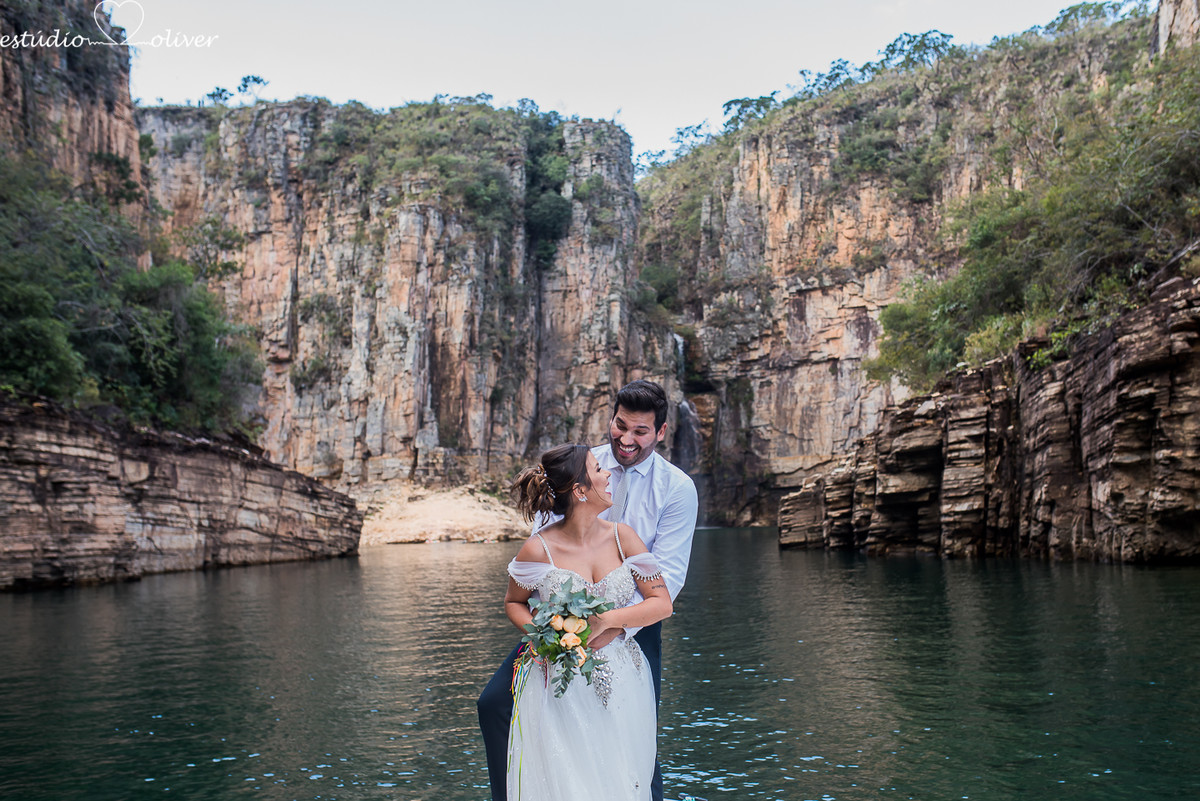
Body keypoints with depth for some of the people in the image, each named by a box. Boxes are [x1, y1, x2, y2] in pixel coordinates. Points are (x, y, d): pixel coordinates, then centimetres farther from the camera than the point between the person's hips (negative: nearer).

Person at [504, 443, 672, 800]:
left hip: (622, 687, 3)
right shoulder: (539, 549, -10)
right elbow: (513, 603, 8)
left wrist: (605, 621, -17)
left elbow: (662, 603, -4)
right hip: (561, 688, -3)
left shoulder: (621, 536, -2)